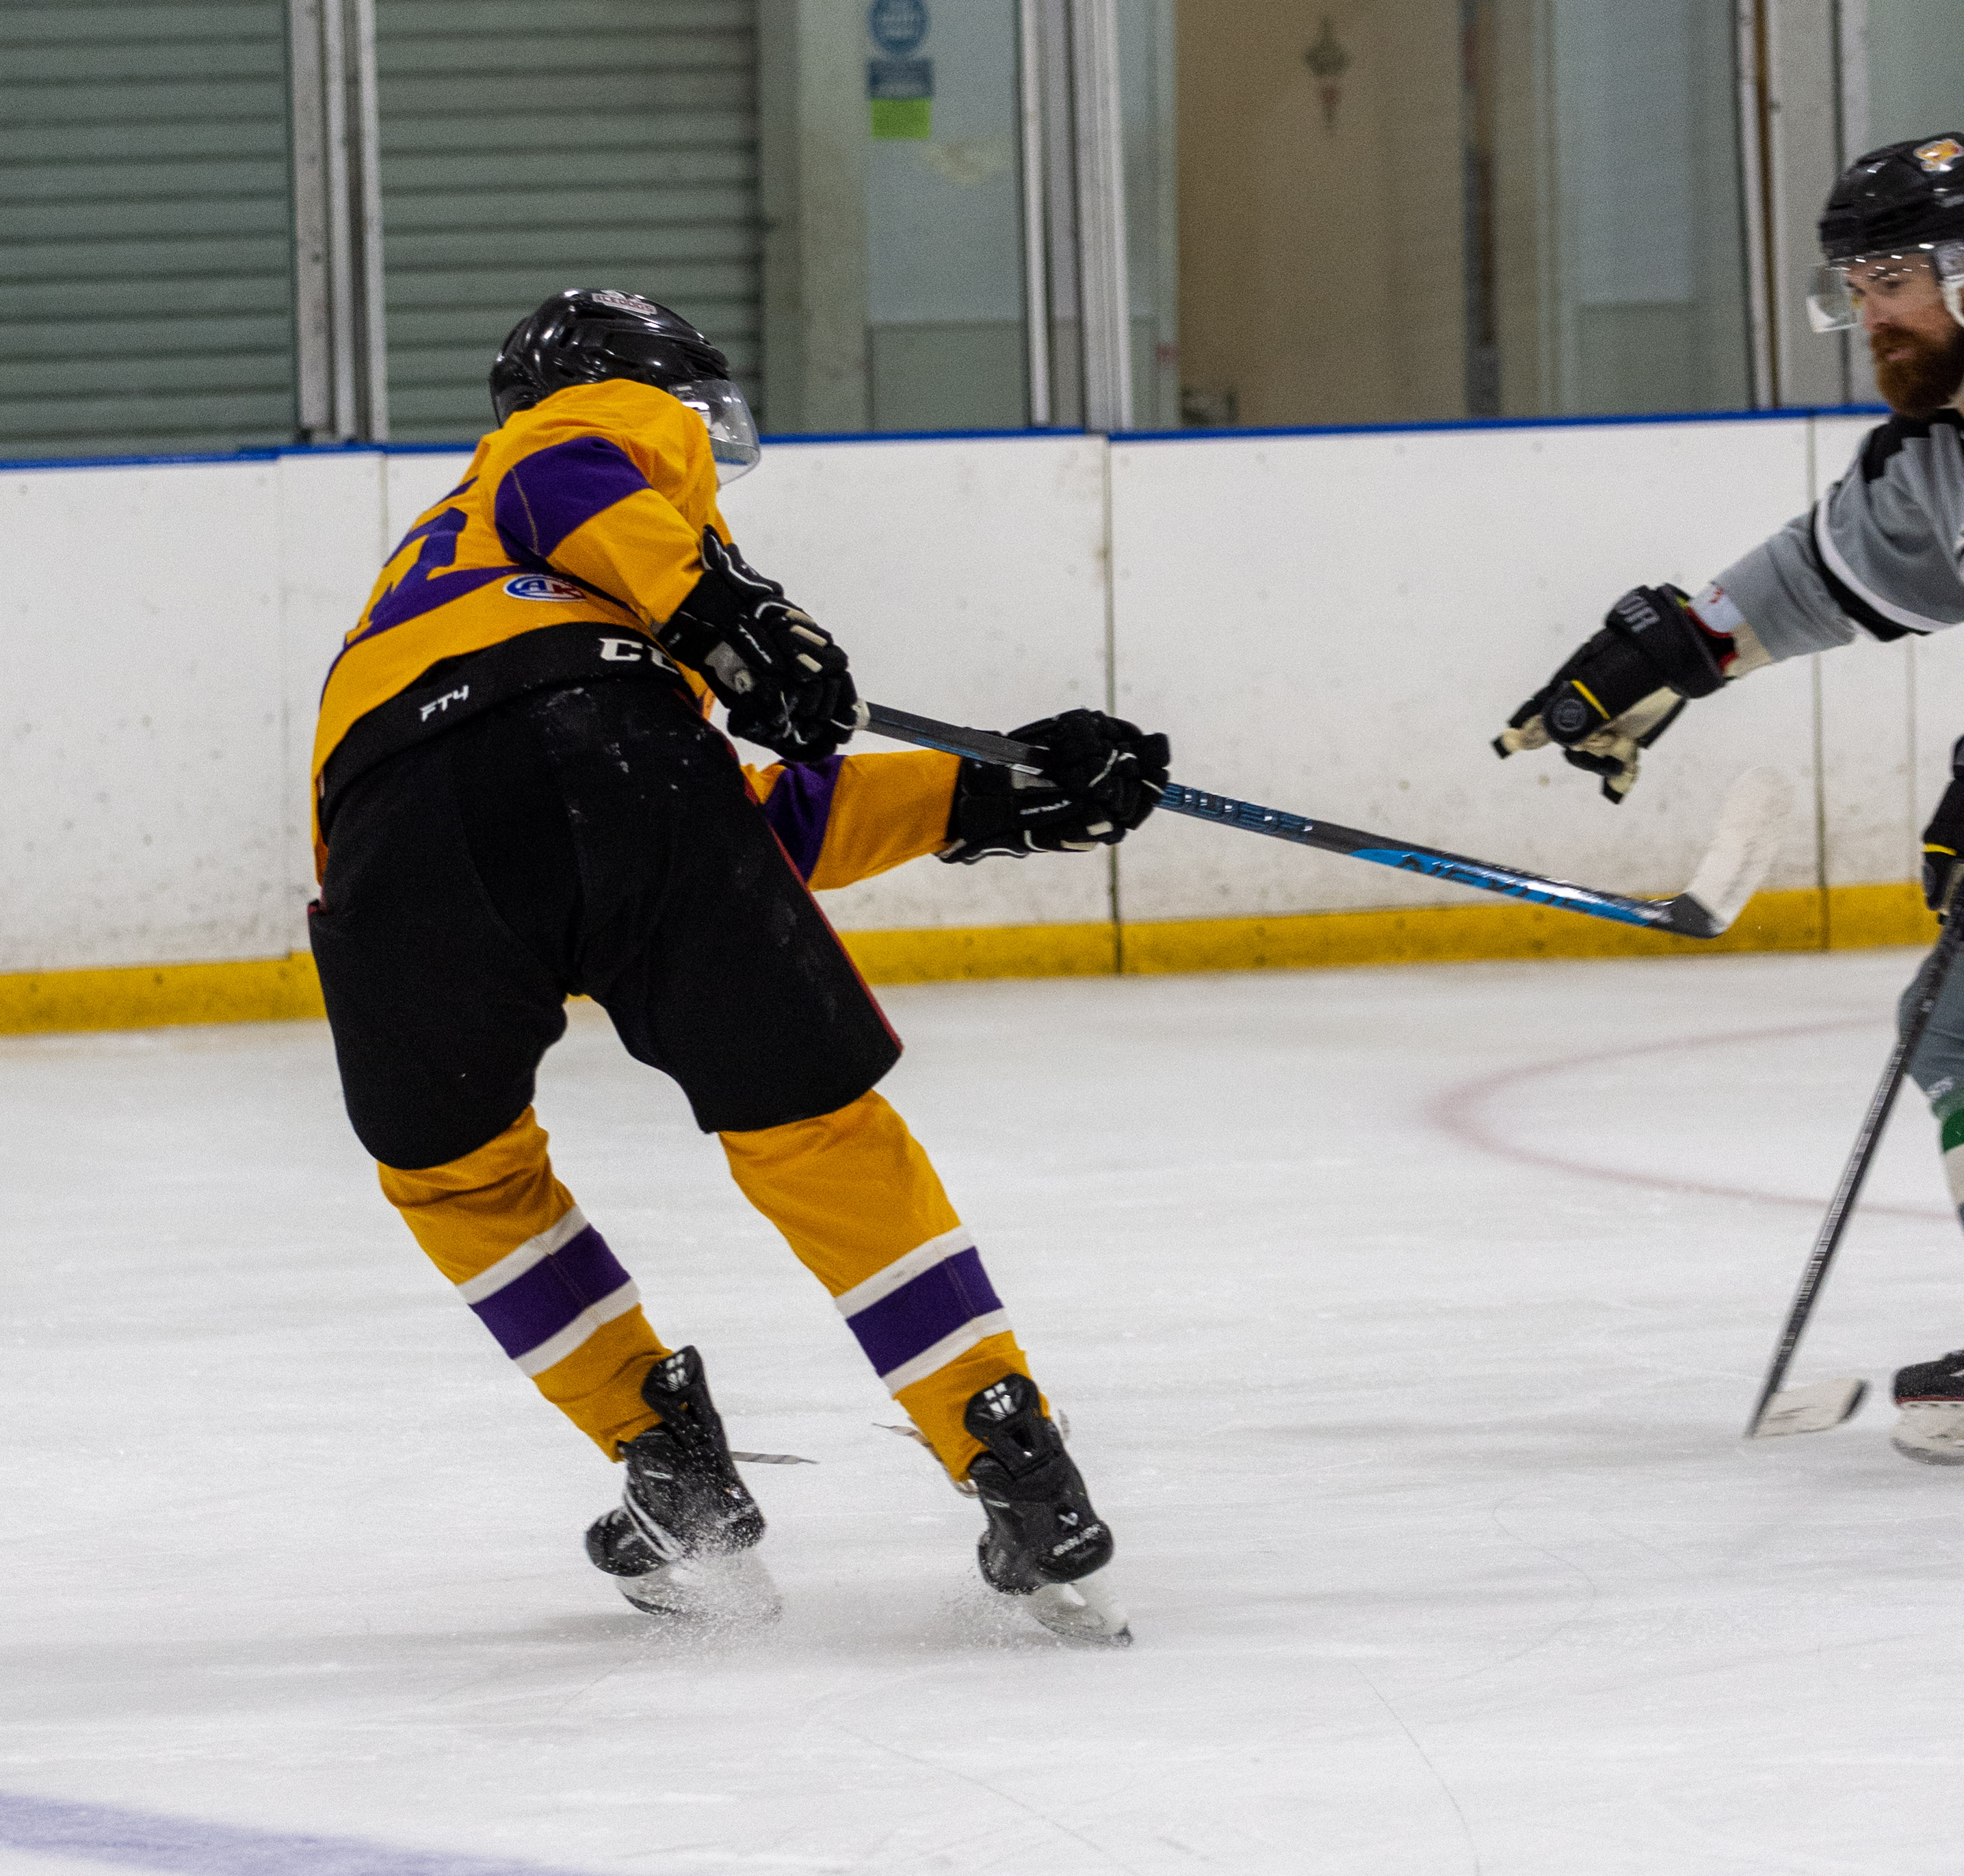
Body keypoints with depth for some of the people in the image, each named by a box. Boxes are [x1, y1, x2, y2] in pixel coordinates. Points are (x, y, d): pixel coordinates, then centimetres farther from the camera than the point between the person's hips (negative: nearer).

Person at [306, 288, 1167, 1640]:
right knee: (816, 1130, 9)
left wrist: (991, 800, 33)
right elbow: (557, 490, 1)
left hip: (392, 831, 5)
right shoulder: (629, 425, 31)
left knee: (453, 1166, 29)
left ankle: (675, 1473, 24)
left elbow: (767, 827, 35)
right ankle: (1025, 1489, 10)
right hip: (602, 755, -5)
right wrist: (714, 604, -9)